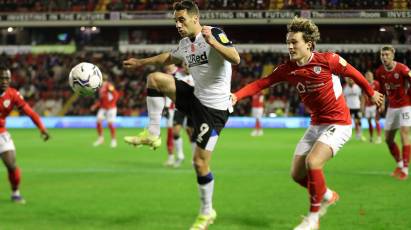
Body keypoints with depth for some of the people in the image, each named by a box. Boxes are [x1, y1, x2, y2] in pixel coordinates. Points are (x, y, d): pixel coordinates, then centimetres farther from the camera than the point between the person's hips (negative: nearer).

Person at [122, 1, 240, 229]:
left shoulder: (213, 34, -16)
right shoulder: (185, 43, 8)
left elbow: (236, 59, -30)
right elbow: (169, 57, 31)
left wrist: (212, 42, -40)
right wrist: (141, 62, 36)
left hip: (214, 107, -7)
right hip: (196, 98, 7)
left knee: (200, 162, -6)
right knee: (155, 78, -5)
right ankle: (153, 135, 0)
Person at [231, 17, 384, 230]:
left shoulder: (328, 60, -16)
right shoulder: (287, 69, -4)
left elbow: (354, 74, 0)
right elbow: (261, 83, -11)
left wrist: (371, 94, 13)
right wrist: (237, 95, -27)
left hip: (338, 124, -6)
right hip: (316, 125, 6)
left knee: (312, 163, -25)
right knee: (297, 174, 3)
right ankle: (328, 196, 33)